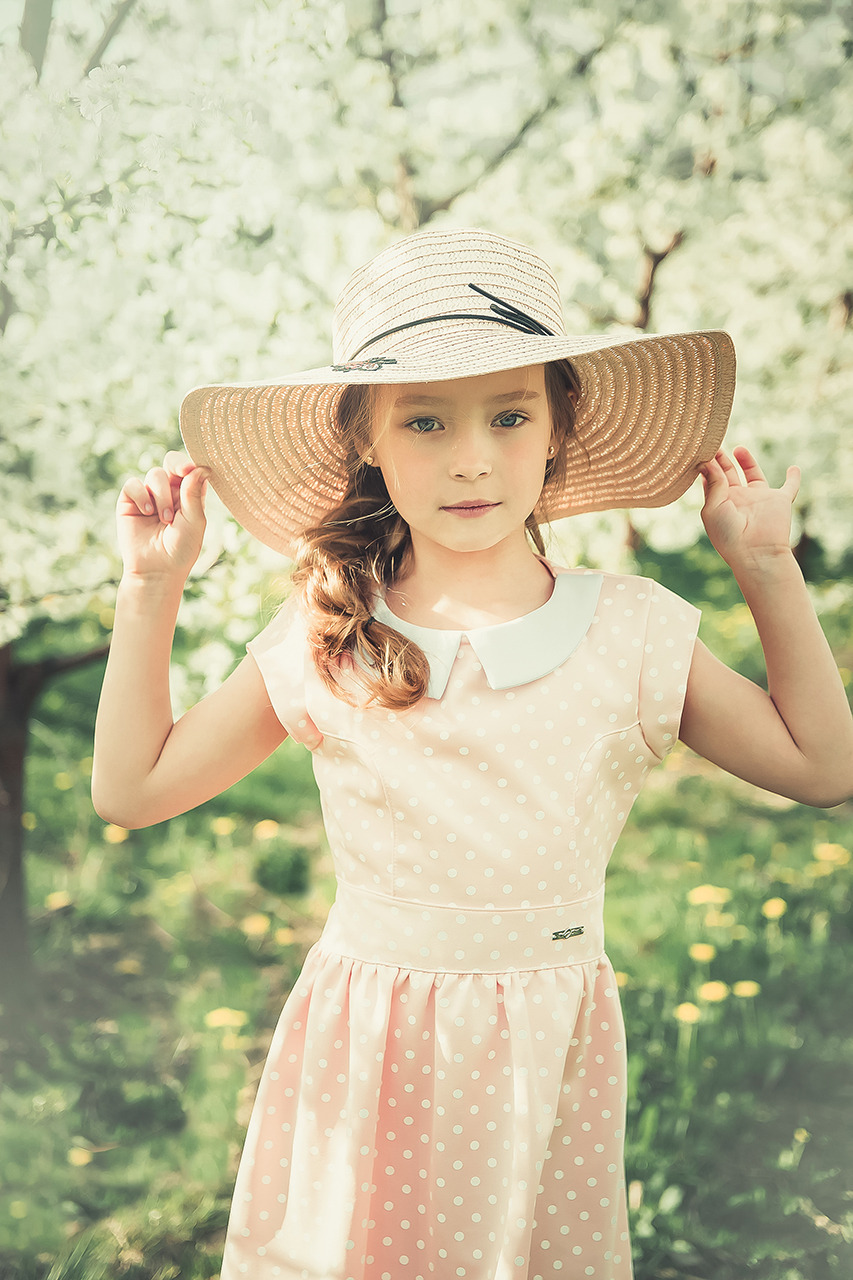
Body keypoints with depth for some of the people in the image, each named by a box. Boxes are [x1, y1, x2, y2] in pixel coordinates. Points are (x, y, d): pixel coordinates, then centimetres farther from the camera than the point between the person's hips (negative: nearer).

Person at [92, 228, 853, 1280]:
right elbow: (131, 789, 1)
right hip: (366, 1057, 0)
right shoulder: (321, 643, -6)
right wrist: (150, 589, -3)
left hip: (548, 1060, 1)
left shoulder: (632, 635, -6)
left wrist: (767, 567, -1)